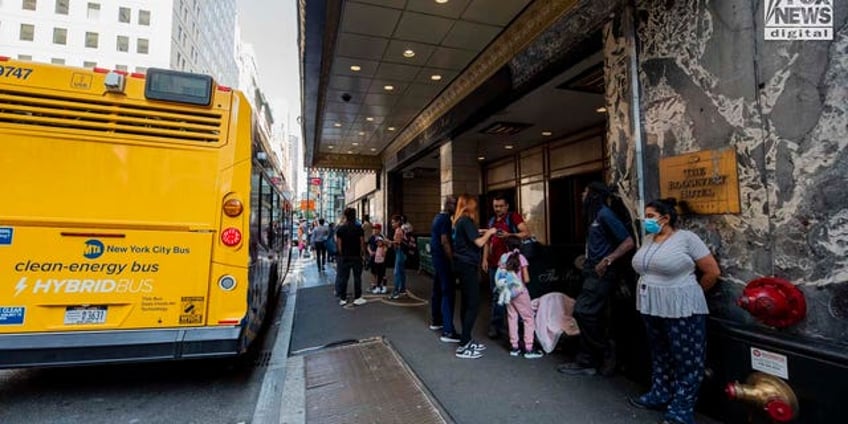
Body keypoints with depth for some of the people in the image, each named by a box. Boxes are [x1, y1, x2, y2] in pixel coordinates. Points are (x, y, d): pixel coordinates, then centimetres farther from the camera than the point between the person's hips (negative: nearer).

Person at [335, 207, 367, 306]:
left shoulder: (340, 229, -2)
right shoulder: (359, 229, -8)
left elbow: (339, 244, -2)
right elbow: (362, 243, -8)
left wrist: (341, 254, 8)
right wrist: (361, 254, 6)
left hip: (344, 257, 2)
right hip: (356, 256, -2)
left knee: (343, 277, 9)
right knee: (357, 277, 6)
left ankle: (343, 299, 15)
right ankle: (357, 298, 10)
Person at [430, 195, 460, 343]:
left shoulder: (438, 217, 14)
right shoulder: (445, 219, -16)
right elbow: (445, 242, -22)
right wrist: (452, 261, -20)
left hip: (436, 257, 10)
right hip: (443, 259, -10)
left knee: (438, 290, 18)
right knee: (448, 293, -10)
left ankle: (436, 321, 30)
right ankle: (448, 331, -10)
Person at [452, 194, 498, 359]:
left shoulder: (459, 221, 13)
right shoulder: (466, 220, -15)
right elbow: (479, 242, -19)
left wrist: (479, 232, 17)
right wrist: (489, 232, -4)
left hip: (463, 264, 10)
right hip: (468, 265, -10)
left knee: (466, 303, 13)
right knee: (473, 304, -8)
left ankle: (466, 341, 20)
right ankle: (463, 346, -5)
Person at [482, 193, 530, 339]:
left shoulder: (513, 217, -2)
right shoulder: (491, 221, 17)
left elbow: (527, 233, -13)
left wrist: (509, 235, -25)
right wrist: (485, 259, 9)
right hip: (494, 264, 6)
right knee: (496, 295, 11)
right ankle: (496, 326, 19)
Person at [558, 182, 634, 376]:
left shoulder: (605, 214, -12)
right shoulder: (595, 216, 16)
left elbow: (628, 242, -17)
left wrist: (607, 260, -24)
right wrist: (588, 260, 11)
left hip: (601, 273, -10)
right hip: (594, 272, 10)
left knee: (583, 311, -11)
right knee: (592, 316, 10)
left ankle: (606, 355, 6)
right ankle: (586, 362, 16)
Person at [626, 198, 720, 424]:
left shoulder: (686, 238, -11)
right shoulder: (648, 239, 8)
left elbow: (713, 271, -8)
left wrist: (693, 293, 3)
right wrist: (649, 293, 15)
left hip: (681, 309, -7)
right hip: (651, 307, 7)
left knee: (685, 360, 5)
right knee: (660, 355, 19)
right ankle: (660, 395, 33)